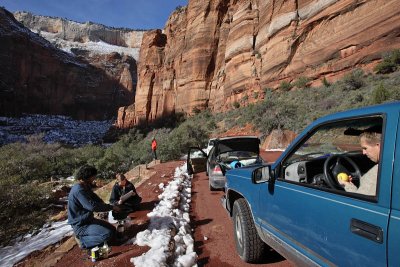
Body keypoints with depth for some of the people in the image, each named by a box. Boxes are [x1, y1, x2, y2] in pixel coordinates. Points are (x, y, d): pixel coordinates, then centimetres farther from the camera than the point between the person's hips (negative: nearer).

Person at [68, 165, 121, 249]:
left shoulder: (85, 187, 6)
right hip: (80, 225, -10)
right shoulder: (79, 190, -25)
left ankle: (84, 236, 11)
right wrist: (111, 207, -21)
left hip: (88, 220, 10)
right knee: (109, 234, -22)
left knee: (113, 229, 11)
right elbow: (92, 206, -32)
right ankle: (83, 240, -5)